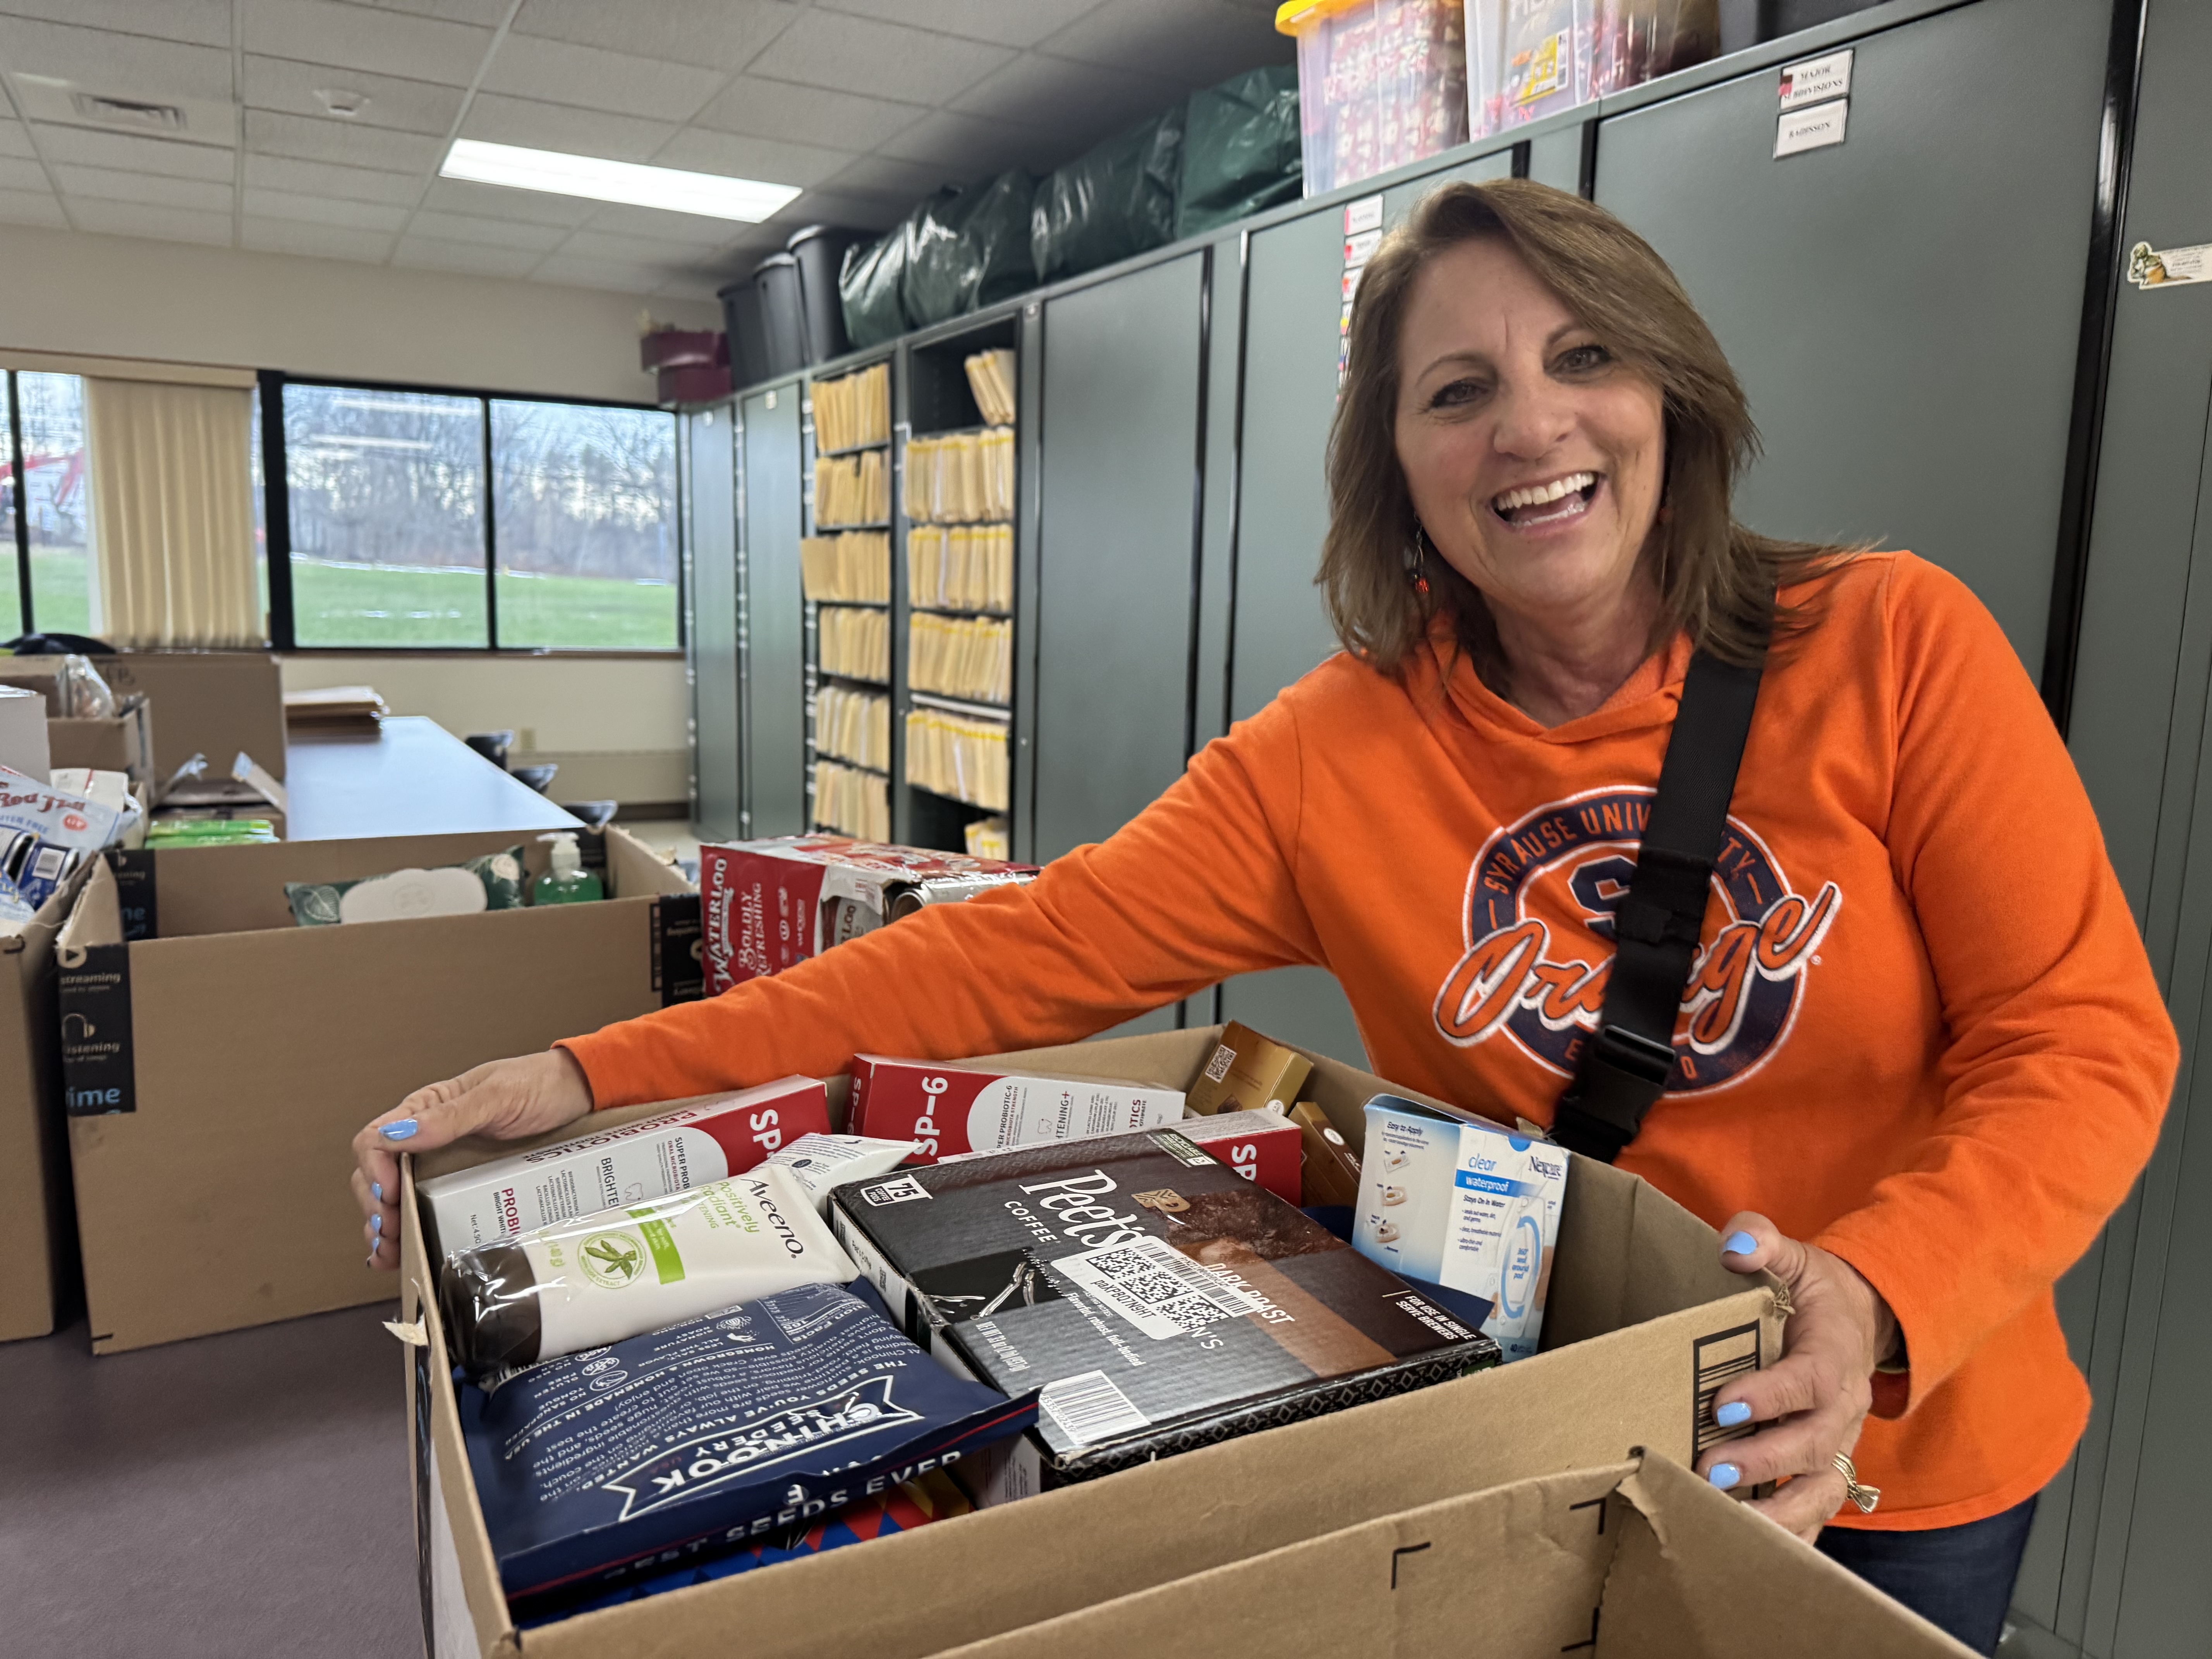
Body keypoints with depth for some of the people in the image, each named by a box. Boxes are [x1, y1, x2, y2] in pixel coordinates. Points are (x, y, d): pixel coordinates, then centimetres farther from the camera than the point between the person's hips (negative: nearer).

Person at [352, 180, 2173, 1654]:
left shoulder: (1894, 646, -16)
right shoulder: (1335, 755, -14)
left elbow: (2086, 1039, -13)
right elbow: (1026, 952, -18)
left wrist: (1878, 1297, -32)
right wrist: (598, 1077, -22)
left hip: (1911, 1461, 0)